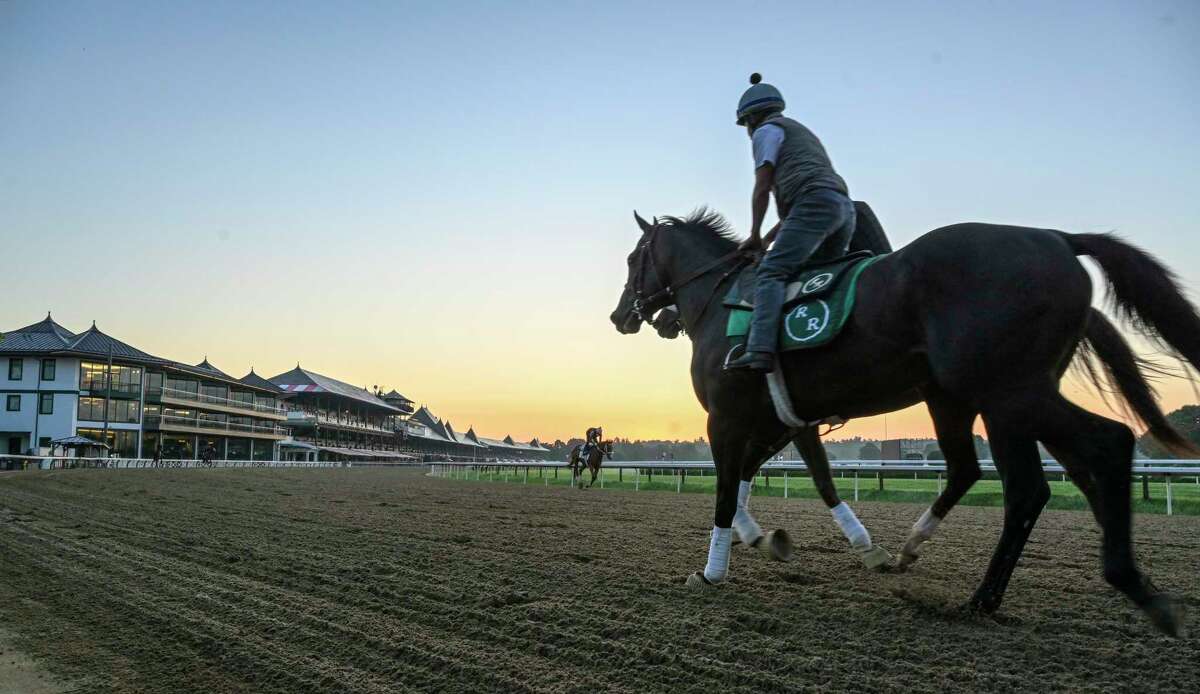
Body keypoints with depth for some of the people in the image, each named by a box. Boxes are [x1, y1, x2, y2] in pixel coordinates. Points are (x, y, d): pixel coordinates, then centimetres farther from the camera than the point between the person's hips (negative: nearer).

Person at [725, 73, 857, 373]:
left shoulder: (767, 130, 12)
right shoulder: (801, 133, 38)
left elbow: (762, 188, 3)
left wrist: (755, 236, 12)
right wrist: (769, 239, 31)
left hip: (815, 204, -9)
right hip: (843, 207, 9)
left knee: (771, 272, -20)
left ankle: (760, 350, -36)